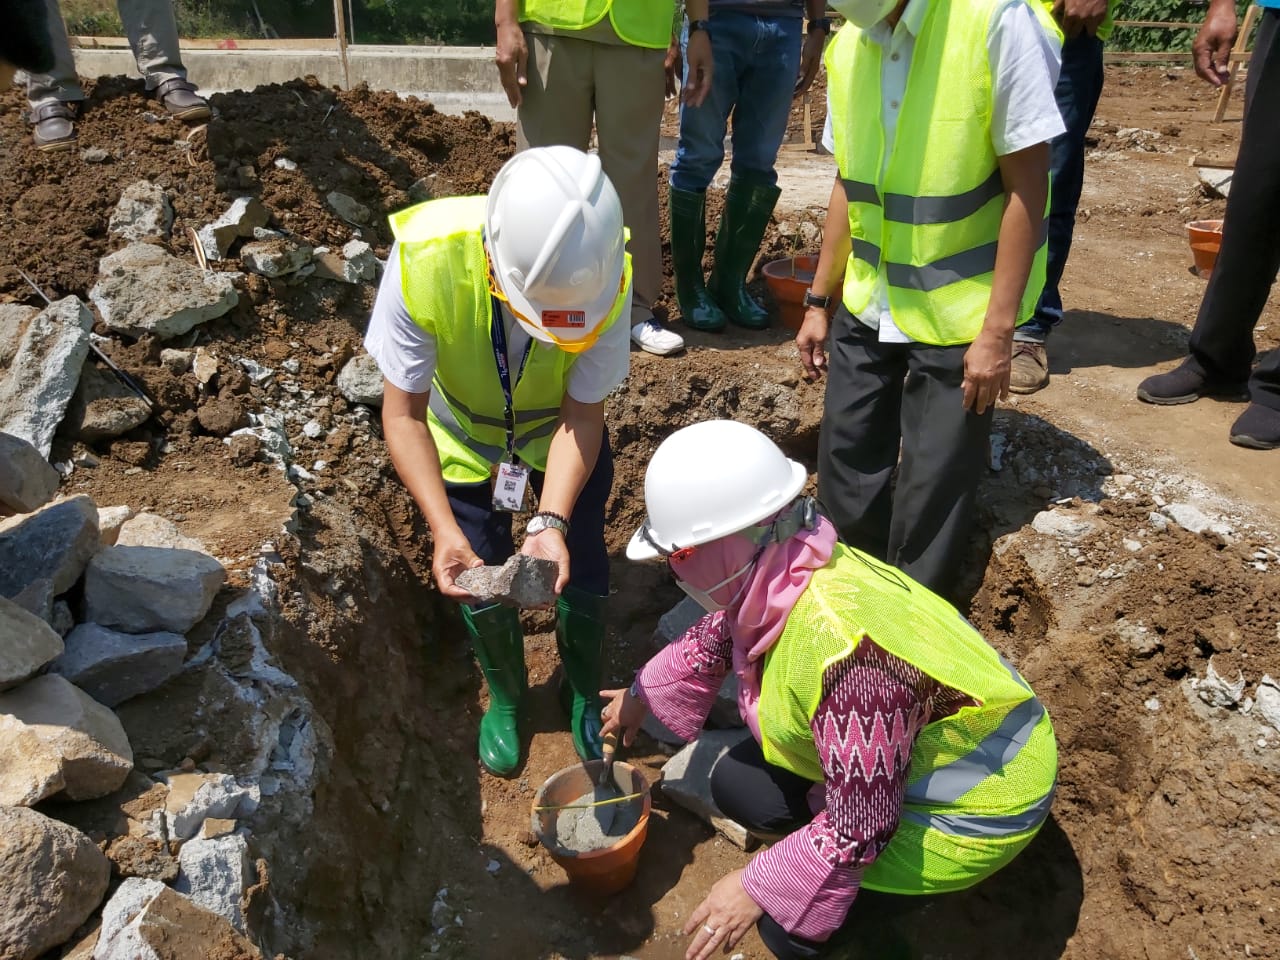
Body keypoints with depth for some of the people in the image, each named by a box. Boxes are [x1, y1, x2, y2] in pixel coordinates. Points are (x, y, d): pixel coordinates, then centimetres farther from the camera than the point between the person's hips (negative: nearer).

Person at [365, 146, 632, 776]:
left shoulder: (604, 278, -35)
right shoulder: (424, 262, -38)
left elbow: (582, 415, -26)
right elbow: (403, 414, -30)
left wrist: (550, 522, -40)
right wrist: (444, 529, -41)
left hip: (561, 432, 1)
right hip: (465, 440, 0)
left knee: (583, 578, -1)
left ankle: (583, 690, 33)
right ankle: (505, 696, 35)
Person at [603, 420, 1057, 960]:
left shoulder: (841, 646, -39)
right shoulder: (779, 579, -13)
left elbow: (861, 830, -30)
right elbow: (714, 638, 10)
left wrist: (756, 887, -18)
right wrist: (640, 696, 22)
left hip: (977, 800, -8)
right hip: (934, 749, 8)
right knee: (736, 781, 7)